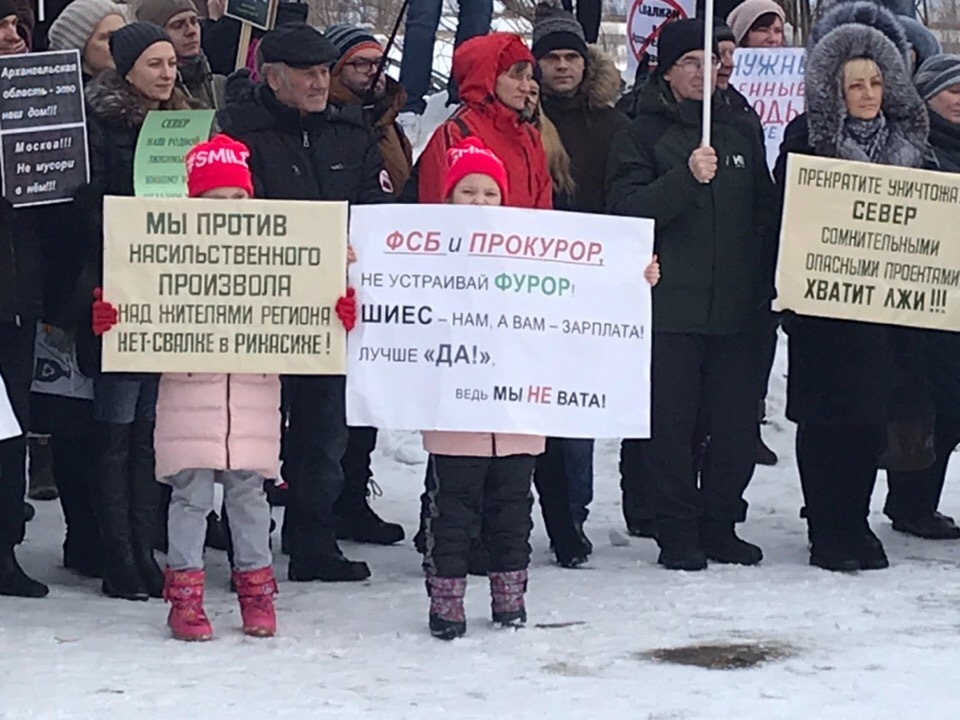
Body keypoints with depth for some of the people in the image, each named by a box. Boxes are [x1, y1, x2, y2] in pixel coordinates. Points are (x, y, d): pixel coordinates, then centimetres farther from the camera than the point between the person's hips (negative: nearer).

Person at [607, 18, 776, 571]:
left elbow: (765, 214, 21)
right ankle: (679, 534, 6)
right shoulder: (642, 136, 2)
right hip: (670, 306, -4)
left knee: (738, 423, 3)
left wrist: (764, 285, 13)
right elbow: (627, 211, -11)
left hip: (735, 306, 4)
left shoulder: (740, 133, 16)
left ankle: (720, 525, 16)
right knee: (671, 423, -3)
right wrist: (686, 178, -22)